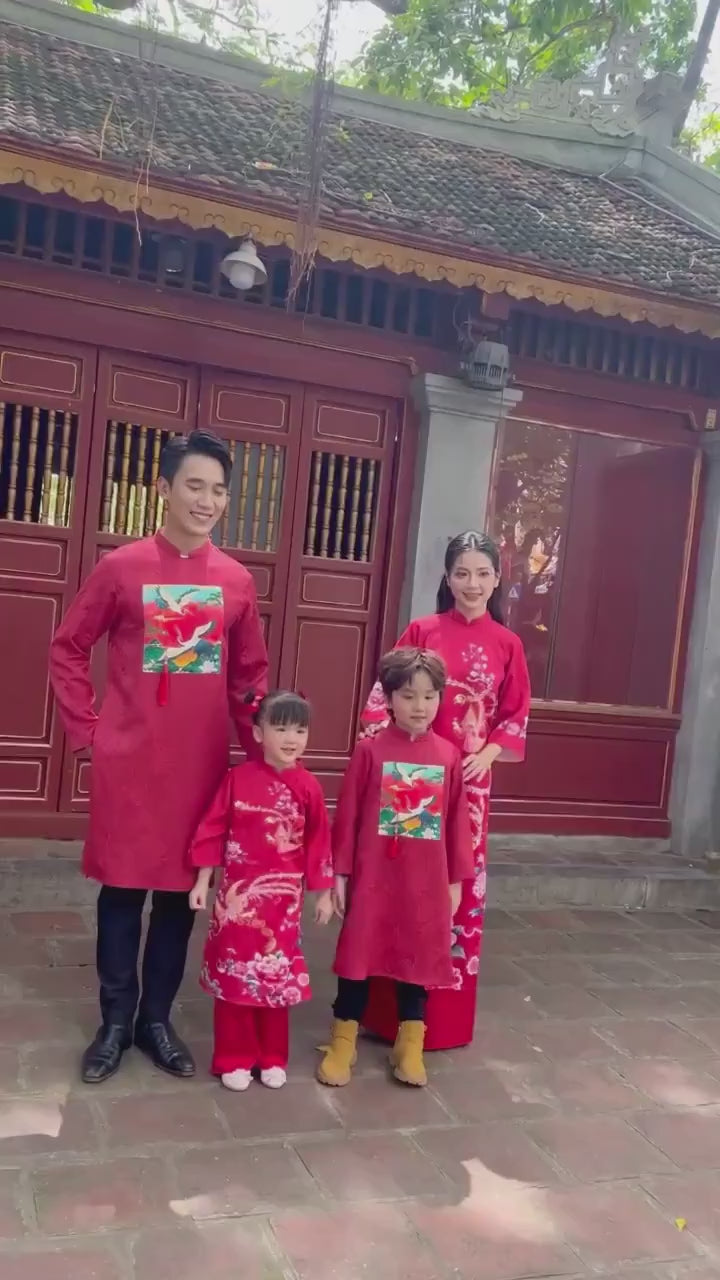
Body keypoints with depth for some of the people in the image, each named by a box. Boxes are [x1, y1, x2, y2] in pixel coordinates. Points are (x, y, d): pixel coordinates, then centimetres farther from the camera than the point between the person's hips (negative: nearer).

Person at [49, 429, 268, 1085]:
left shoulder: (237, 581, 3)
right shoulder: (121, 567, -5)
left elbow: (251, 673, 11)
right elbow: (67, 650, 3)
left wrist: (255, 741, 4)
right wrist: (88, 728, -2)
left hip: (202, 762, 2)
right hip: (129, 759, -2)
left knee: (182, 889, 10)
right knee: (123, 887, 7)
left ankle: (157, 1018, 26)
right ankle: (116, 1021, 24)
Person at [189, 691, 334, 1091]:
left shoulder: (309, 787, -4)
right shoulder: (239, 778, -7)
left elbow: (319, 843, 0)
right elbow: (213, 831, -3)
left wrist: (324, 893, 2)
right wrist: (202, 882, -3)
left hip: (283, 897, 1)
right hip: (238, 893, -1)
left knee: (278, 978, 11)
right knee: (233, 977, 7)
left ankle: (273, 1058, 27)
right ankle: (234, 1059, 22)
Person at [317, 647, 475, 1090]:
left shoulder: (449, 755, 0)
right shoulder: (370, 750, -7)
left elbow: (458, 820, 5)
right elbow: (348, 814, -4)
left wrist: (457, 879, 6)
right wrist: (340, 873, -4)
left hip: (427, 880, 2)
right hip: (373, 876, -2)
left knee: (420, 956, 12)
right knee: (360, 953, 7)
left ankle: (410, 1046, 29)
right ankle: (343, 1043, 23)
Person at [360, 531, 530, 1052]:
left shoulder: (507, 645, 4)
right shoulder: (421, 631, 1)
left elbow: (517, 716, 7)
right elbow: (384, 696, -1)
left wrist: (488, 754, -9)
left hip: (469, 779, 1)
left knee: (460, 886, 6)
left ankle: (443, 1014, 21)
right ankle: (389, 1007, 19)